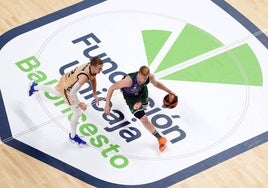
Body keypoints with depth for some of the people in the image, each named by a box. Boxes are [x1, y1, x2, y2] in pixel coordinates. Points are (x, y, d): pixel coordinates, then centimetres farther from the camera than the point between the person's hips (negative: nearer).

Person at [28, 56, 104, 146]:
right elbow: (72, 93, -41)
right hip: (67, 89, -8)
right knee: (77, 113, 0)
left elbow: (93, 79, 5)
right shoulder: (84, 77, -44)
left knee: (57, 92, 40)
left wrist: (94, 94, 5)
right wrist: (79, 104, -28)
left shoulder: (93, 67, -19)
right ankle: (73, 136, 23)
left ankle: (35, 86, 66)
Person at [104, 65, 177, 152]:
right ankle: (160, 138, 2)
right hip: (130, 96, -5)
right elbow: (112, 88, -39)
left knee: (144, 104, 38)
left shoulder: (150, 77, -33)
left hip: (141, 90, 5)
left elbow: (156, 83, -7)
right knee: (143, 119, -13)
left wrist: (169, 91, -14)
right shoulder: (129, 80, -48)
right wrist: (107, 104, -39)